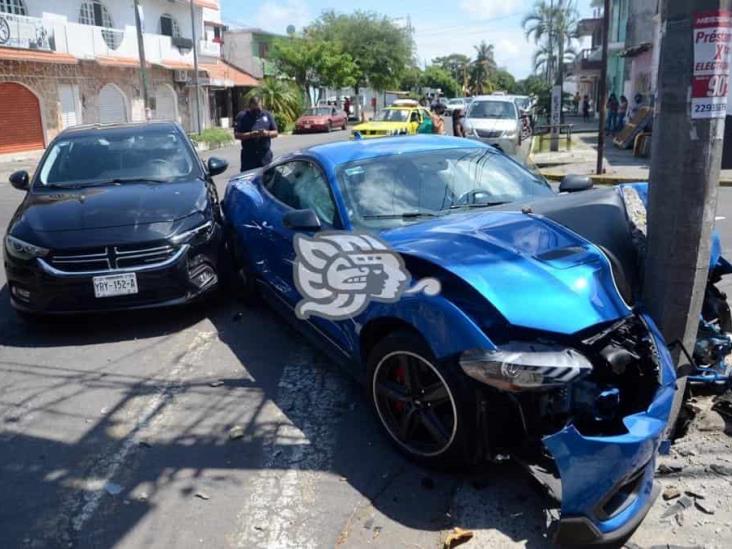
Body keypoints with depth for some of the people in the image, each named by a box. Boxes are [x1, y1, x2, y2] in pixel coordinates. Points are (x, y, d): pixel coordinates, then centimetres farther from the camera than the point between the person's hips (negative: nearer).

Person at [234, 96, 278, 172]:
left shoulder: (268, 115, 11)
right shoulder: (242, 116, 3)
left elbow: (275, 133, 11)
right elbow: (236, 135, -3)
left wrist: (267, 133, -11)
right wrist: (250, 135, -19)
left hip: (265, 154, 2)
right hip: (248, 155, -2)